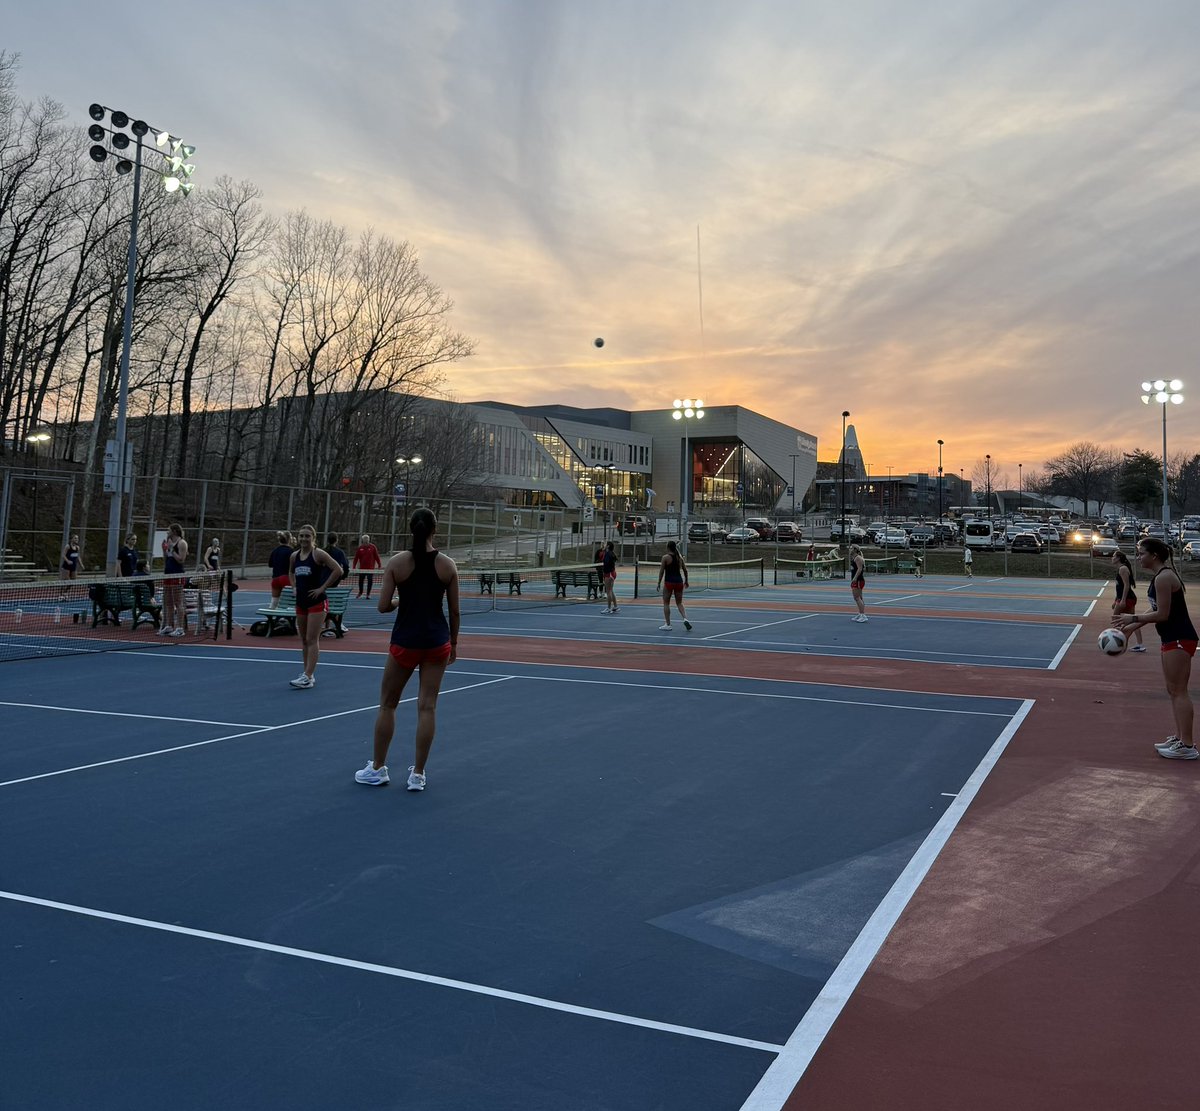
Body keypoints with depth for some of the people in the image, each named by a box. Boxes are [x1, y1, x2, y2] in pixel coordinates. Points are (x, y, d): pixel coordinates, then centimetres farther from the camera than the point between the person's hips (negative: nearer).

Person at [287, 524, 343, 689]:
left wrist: (322, 588, -16)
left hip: (316, 602, -7)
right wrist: (294, 587, 11)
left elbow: (338, 570, -18)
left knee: (312, 640, -8)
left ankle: (308, 677, -10)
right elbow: (291, 573, 28)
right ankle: (307, 673, 21)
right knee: (304, 640, 11)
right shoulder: (294, 555, 8)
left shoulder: (318, 554, -10)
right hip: (301, 601, 7)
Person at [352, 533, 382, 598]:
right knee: (361, 581, 9)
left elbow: (376, 556, -1)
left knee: (370, 581, 0)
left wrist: (379, 565, -5)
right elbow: (356, 558, 2)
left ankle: (368, 594, 10)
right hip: (362, 568, 2)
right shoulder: (360, 548, 1)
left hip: (370, 568, -1)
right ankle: (360, 592, 29)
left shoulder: (373, 547, -2)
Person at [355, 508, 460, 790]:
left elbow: (383, 606, -9)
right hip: (437, 641, 1)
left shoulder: (397, 562, -8)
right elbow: (454, 611, 1)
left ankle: (377, 768, 22)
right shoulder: (448, 565, -4)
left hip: (405, 640, -1)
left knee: (387, 704, 15)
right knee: (427, 706, 5)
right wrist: (454, 643, 13)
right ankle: (417, 774, 9)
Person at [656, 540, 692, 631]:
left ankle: (667, 624, 7)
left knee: (666, 603, 7)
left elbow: (661, 571, -8)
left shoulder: (665, 557, -7)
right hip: (679, 581, 5)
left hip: (669, 582, -5)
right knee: (679, 603, 14)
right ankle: (685, 619, -8)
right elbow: (685, 570, 12)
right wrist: (686, 581, 24)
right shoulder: (680, 557, 8)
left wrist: (659, 583, -2)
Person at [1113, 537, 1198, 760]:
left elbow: (1162, 614, -20)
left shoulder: (1163, 578, -18)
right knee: (1173, 690, 16)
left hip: (1179, 640, -11)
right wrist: (1131, 627, 15)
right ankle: (1179, 737, 25)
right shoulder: (1160, 576, 13)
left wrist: (1132, 618, -12)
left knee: (1178, 691, -6)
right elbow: (1157, 611, 17)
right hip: (1173, 639, 11)